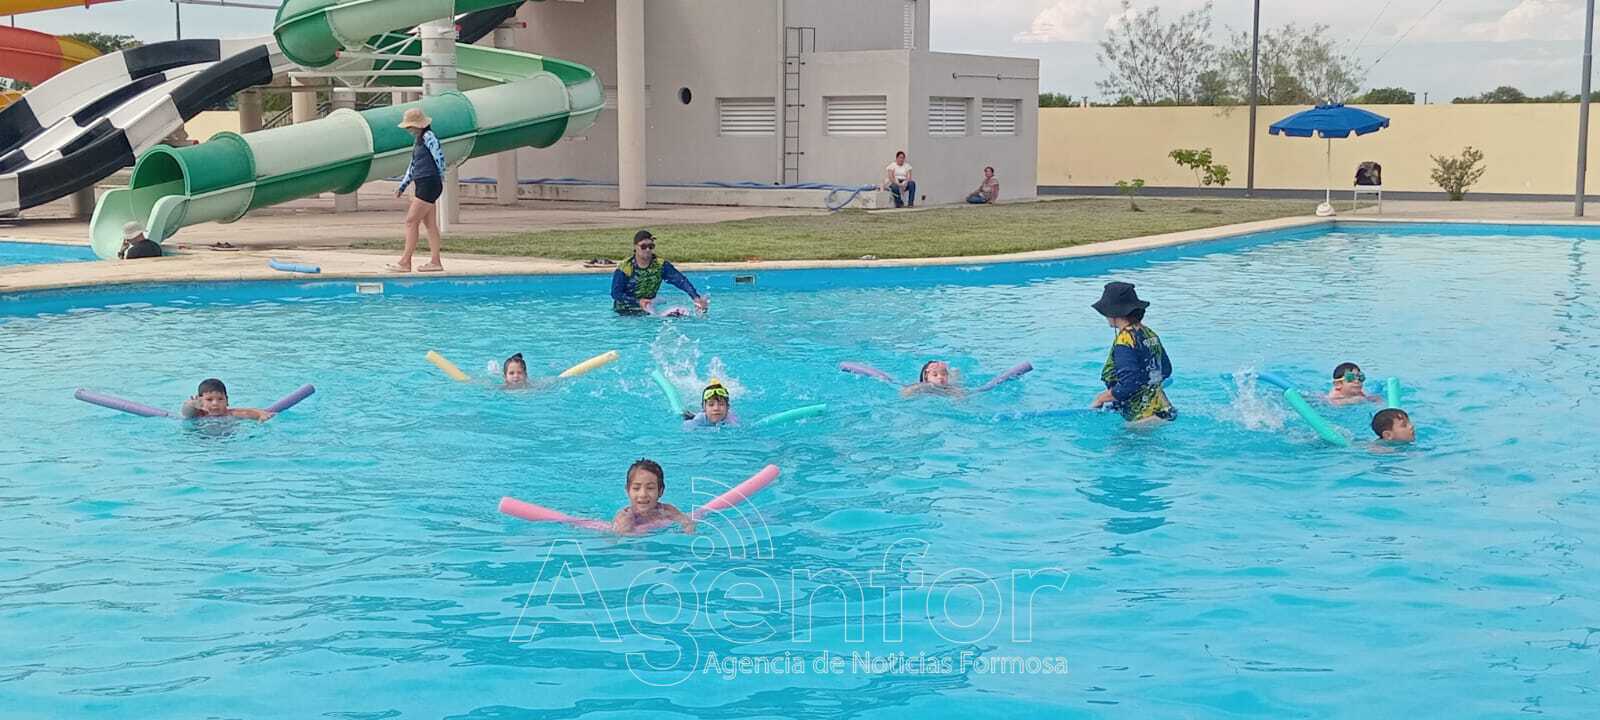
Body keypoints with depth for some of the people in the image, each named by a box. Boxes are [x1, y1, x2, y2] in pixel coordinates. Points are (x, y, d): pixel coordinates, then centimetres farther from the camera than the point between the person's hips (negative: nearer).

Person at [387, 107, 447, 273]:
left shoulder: (429, 137, -11)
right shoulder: (418, 140, 18)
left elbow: (440, 157, -14)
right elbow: (413, 166, 23)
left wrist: (440, 178, -3)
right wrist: (402, 186, 21)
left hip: (429, 184, -9)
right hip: (422, 185, 9)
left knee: (411, 221, -9)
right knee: (430, 224, 9)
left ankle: (405, 263, -8)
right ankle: (435, 262, 11)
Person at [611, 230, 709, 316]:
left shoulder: (660, 265, -6)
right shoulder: (624, 268, -13)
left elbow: (681, 281, -17)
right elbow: (616, 293, -16)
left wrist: (696, 298, -34)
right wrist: (638, 302, -29)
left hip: (648, 310, 3)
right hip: (625, 311, -2)